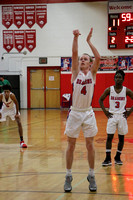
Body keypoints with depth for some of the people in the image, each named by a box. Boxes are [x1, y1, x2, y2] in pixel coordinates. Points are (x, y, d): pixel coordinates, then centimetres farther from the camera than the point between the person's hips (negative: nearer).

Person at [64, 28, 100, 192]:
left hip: (88, 113, 0)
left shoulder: (92, 73, 3)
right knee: (71, 145, 4)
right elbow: (74, 54, -11)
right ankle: (68, 176, 13)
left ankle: (91, 176, 15)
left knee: (90, 145, 3)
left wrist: (89, 41, -12)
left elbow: (98, 57, -13)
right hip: (75, 112, 0)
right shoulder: (75, 72, 3)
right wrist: (75, 38, -19)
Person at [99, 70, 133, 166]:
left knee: (121, 137, 6)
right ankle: (108, 159, 0)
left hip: (122, 116, 0)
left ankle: (118, 157, 19)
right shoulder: (109, 89, -3)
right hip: (112, 115, 0)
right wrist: (105, 112, 0)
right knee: (109, 137, -4)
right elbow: (101, 100, 7)